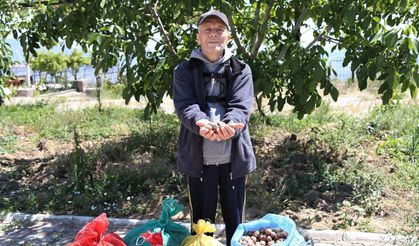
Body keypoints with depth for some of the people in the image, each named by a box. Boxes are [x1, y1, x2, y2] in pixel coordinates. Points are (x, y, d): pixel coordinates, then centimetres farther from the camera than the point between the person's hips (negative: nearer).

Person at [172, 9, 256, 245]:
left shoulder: (241, 70, 6)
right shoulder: (184, 71, 5)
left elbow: (241, 106, -10)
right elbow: (185, 106, -11)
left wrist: (230, 125, -33)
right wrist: (202, 124, -34)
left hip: (234, 157, 1)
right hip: (199, 157, 0)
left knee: (236, 221, 14)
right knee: (202, 221, 14)